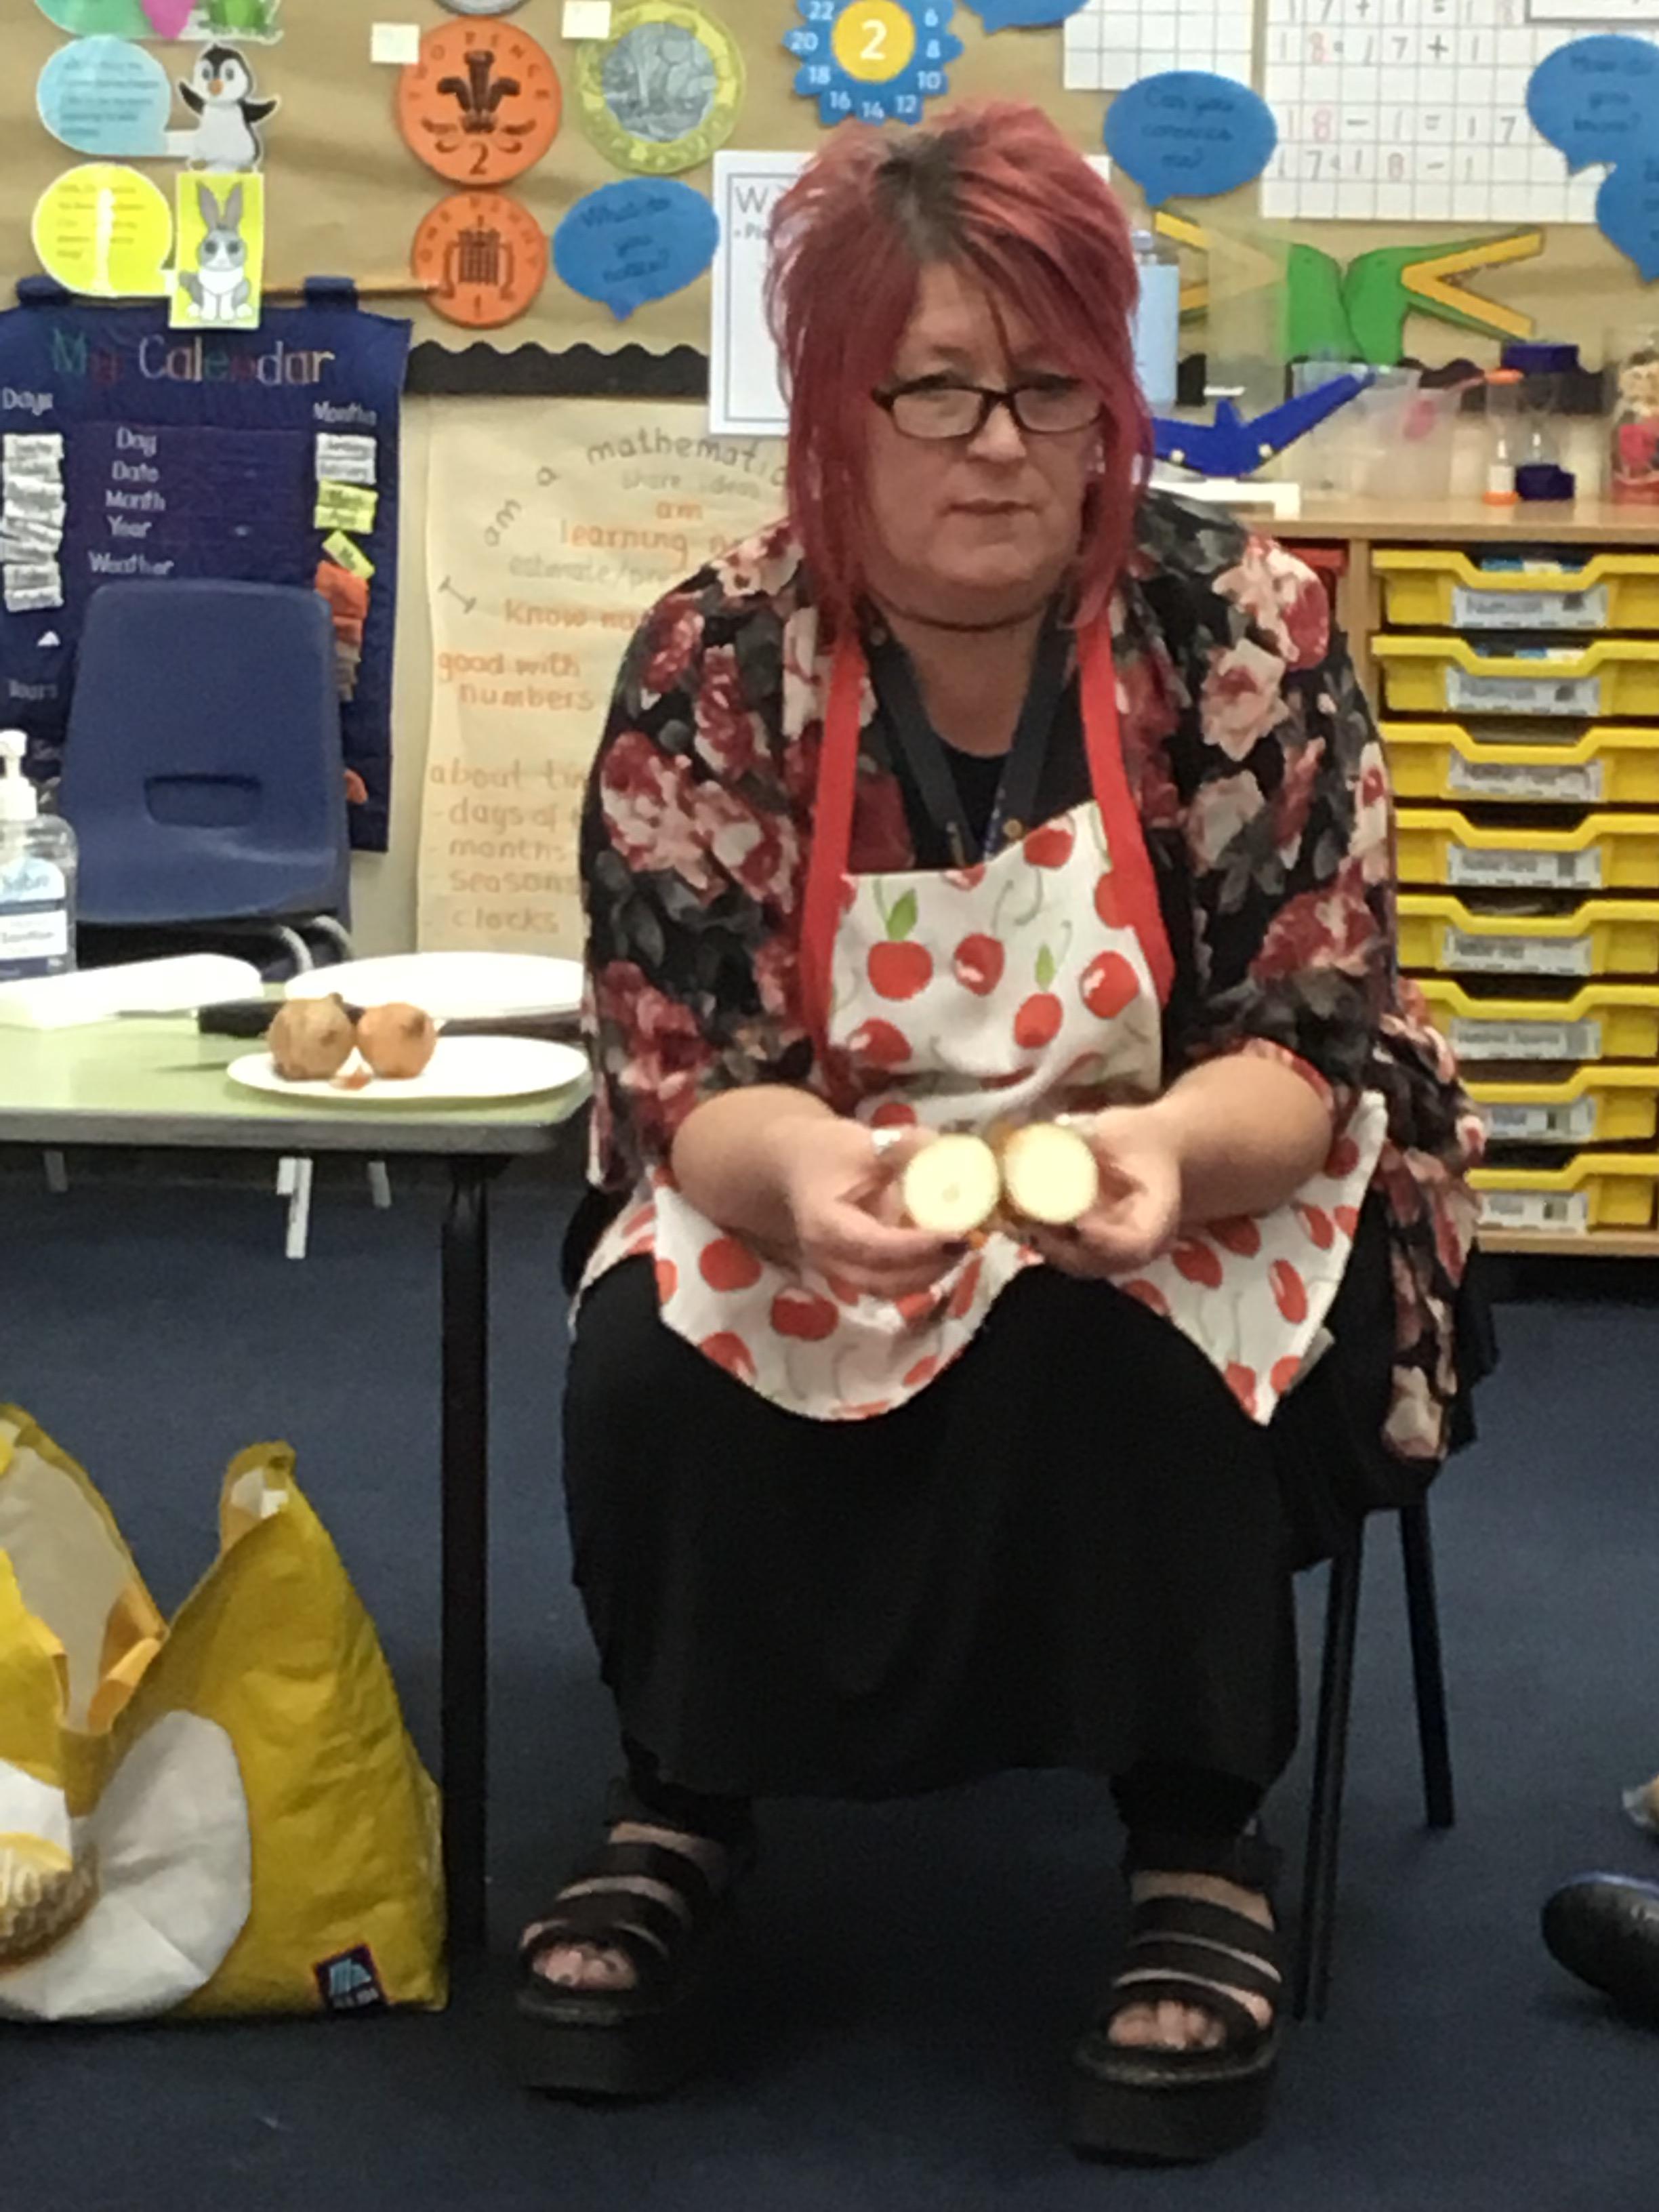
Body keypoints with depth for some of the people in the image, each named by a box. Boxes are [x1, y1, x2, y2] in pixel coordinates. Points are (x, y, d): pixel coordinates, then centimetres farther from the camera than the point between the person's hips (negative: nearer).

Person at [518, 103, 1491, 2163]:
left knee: (1112, 1362, -36)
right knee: (649, 1359, -29)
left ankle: (1200, 1842, -14)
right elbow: (684, 1082, -14)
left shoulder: (1241, 629, -14)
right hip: (815, 1212, 2)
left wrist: (1158, 1148, -39)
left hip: (1198, 1216, -1)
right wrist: (796, 1173, -40)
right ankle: (682, 1797, -1)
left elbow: (1301, 1050, -15)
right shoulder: (711, 663, -12)